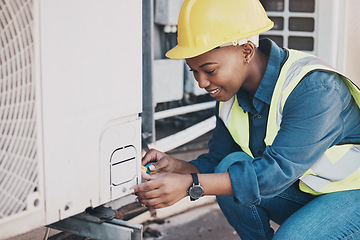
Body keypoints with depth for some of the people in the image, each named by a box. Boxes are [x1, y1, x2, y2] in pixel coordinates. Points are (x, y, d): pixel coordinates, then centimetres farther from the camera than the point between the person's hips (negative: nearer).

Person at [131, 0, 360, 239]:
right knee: (231, 167, -18)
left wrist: (189, 185, -40)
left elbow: (278, 171, -35)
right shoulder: (231, 94, -6)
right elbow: (218, 160, 1)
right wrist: (176, 167, -21)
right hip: (302, 191, 6)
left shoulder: (316, 87, -30)